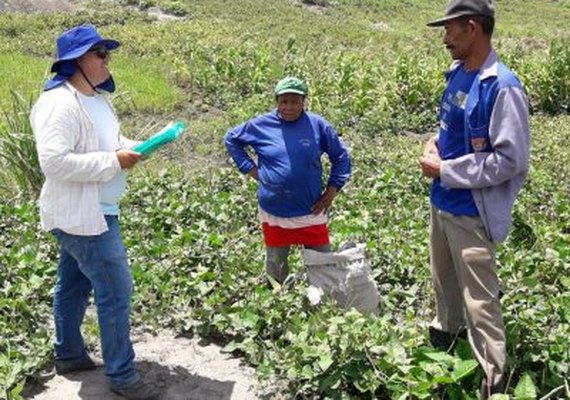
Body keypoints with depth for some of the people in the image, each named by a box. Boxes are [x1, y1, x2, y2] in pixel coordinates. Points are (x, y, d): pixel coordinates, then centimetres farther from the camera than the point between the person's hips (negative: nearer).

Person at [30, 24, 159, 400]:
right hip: (82, 216, -10)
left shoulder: (97, 98, 10)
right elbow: (54, 161, -29)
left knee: (74, 285, 21)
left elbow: (107, 142, 22)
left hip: (92, 212, 10)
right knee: (115, 291, -4)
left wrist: (133, 148, 0)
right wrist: (113, 161, -25)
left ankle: (69, 355, 38)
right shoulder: (60, 103, -22)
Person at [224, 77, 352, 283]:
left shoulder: (318, 125, -6)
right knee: (275, 264, 19)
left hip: (310, 212, -1)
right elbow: (231, 139, 11)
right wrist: (250, 168, 1)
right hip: (273, 213, 1)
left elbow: (341, 158, 4)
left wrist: (331, 192, -2)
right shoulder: (261, 125, -5)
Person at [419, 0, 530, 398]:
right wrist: (435, 143, -2)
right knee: (444, 279, 26)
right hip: (442, 202, 9)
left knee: (479, 299, 0)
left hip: (471, 212, -8)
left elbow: (511, 160, -23)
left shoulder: (502, 86, -21)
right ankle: (444, 333, 49)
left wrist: (444, 170, -19)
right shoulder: (457, 74, 4)